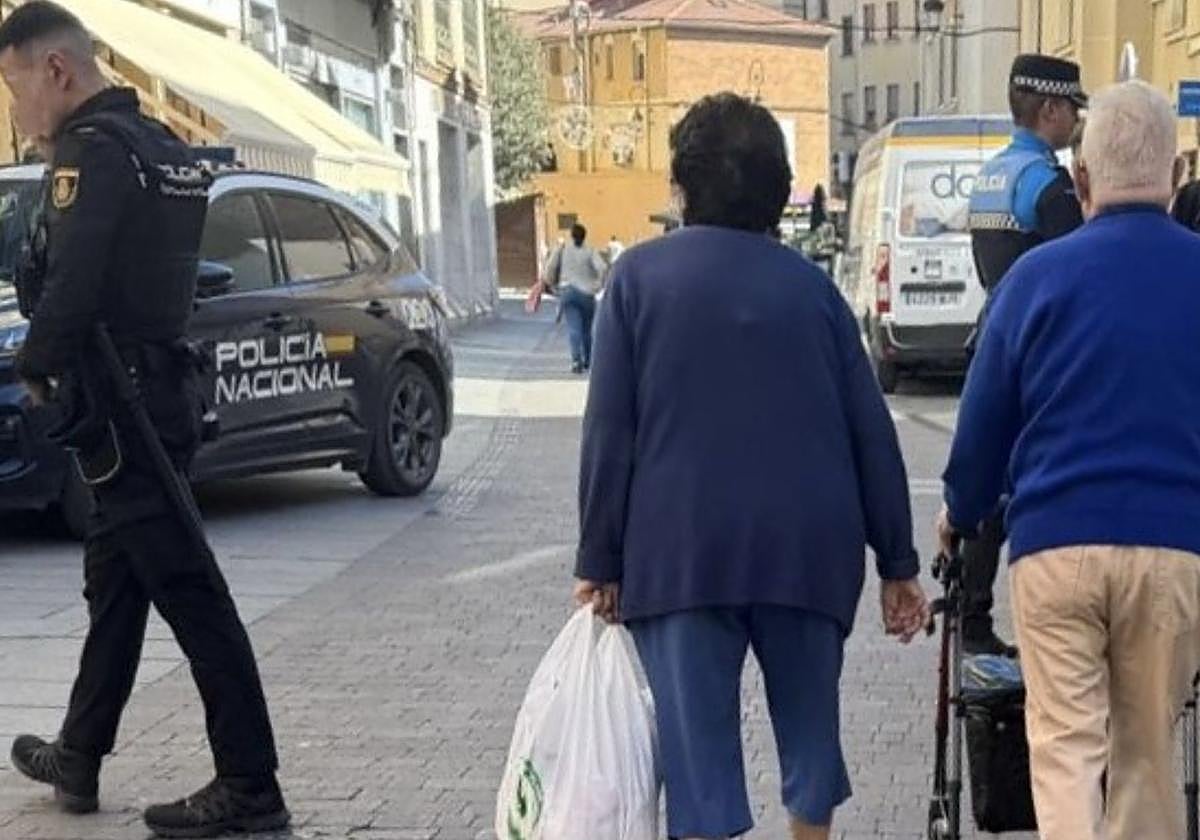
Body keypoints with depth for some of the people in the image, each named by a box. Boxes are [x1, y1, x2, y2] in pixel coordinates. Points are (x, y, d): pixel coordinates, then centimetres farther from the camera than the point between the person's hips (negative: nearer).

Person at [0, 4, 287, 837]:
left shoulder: (93, 149, -14)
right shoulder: (161, 146, 16)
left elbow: (71, 284, -23)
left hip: (118, 401, -10)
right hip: (158, 388, 10)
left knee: (189, 593, -7)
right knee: (114, 587, 18)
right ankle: (79, 756, 32)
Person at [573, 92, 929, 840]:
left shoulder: (641, 276, 2)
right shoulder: (810, 285, 8)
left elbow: (610, 432, -2)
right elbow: (871, 432, 5)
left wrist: (601, 561, 2)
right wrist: (897, 562, 10)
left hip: (680, 551, -2)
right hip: (808, 550, 2)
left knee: (699, 745, 1)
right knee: (809, 727, 18)